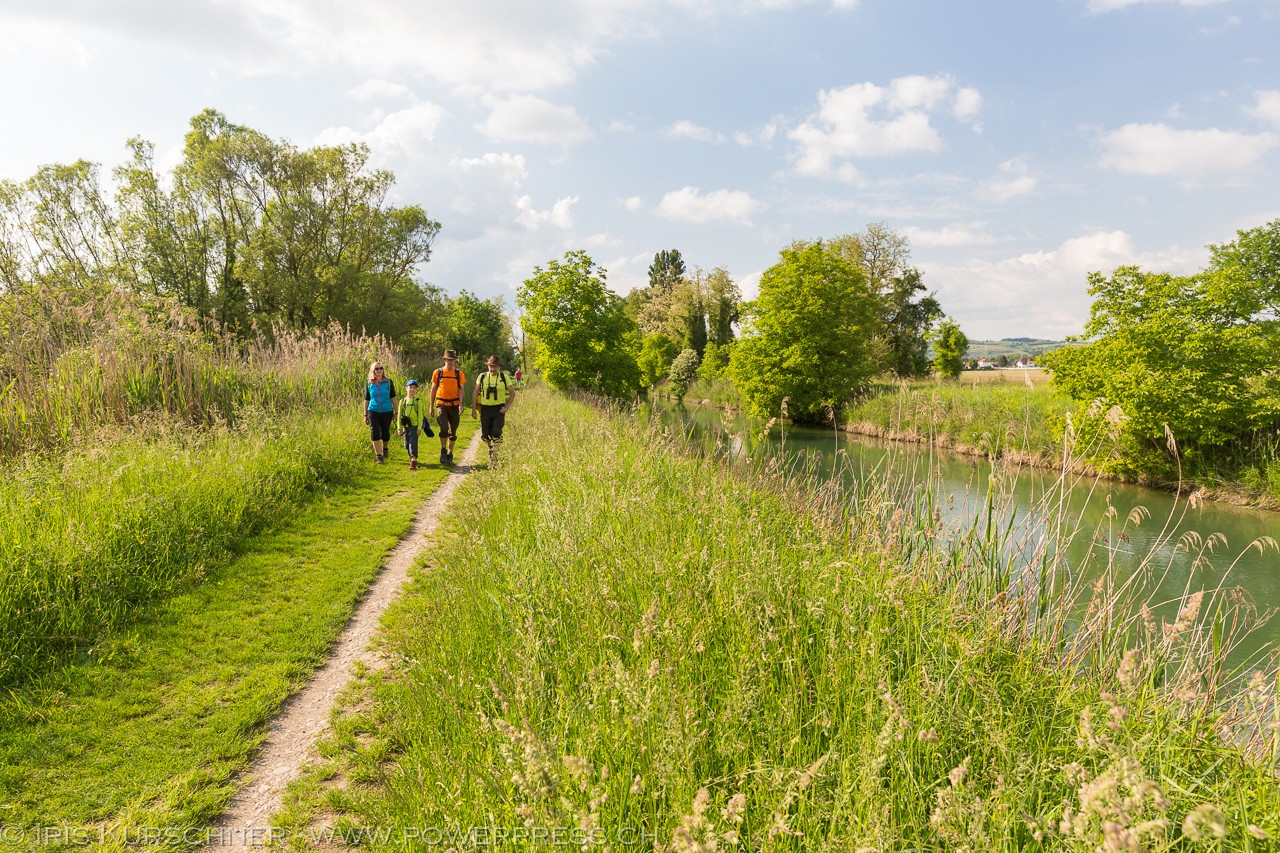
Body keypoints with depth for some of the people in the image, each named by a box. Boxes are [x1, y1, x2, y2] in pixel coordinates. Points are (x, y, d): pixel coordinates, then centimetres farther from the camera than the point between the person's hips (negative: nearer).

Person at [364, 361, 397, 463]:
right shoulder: (369, 384, 3)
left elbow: (393, 398, 3)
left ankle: (385, 449, 40)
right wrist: (365, 415, 9)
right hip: (373, 411, 0)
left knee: (385, 434, 9)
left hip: (387, 411, 0)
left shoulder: (388, 382, 1)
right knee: (375, 434, -10)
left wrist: (396, 412, 1)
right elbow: (366, 400, 10)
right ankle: (379, 457, -7)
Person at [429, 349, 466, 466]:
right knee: (444, 428, -18)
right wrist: (431, 407, 7)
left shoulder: (459, 373, 6)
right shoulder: (438, 372, 4)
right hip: (441, 404, -2)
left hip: (454, 405, 2)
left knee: (453, 432, 6)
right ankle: (443, 451, 1)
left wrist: (461, 404, -14)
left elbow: (461, 390, 2)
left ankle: (450, 455, 19)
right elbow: (433, 389, 9)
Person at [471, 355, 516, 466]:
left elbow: (513, 393, 5)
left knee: (496, 433, -14)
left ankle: (495, 455, -3)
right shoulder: (482, 377, 3)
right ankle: (491, 448, 35)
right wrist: (473, 409, 3)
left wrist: (506, 407, -5)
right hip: (485, 409, 2)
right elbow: (475, 393, 8)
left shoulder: (504, 377, -1)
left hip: (499, 409, -2)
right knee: (485, 434, 6)